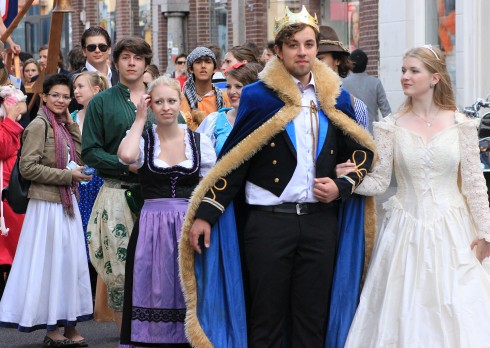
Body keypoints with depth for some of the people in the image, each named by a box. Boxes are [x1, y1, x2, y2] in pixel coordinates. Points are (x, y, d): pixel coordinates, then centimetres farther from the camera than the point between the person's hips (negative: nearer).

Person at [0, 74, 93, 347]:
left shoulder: (63, 126, 14)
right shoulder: (39, 125, -10)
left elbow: (79, 157, 10)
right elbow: (27, 167, -16)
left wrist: (71, 124, 5)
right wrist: (67, 175, -16)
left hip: (67, 203, 8)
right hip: (47, 204, -8)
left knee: (69, 262, 9)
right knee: (50, 262, -2)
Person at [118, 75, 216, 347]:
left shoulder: (199, 141, 4)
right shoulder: (143, 139, 1)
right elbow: (126, 155, -23)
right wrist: (140, 119, -10)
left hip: (190, 227, 1)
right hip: (152, 229, -1)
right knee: (155, 293, 2)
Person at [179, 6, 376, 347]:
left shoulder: (335, 99, 9)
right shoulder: (258, 97, 0)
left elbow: (362, 151, 19)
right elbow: (232, 161, 0)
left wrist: (342, 186, 0)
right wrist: (205, 214, -6)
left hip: (320, 220, 3)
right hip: (269, 220, -3)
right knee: (267, 320, 2)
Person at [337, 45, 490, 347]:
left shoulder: (460, 124, -1)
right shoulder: (391, 127, 1)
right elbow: (379, 182, 1)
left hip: (452, 231, -1)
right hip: (407, 229, 1)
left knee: (455, 309, -1)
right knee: (405, 309, 2)